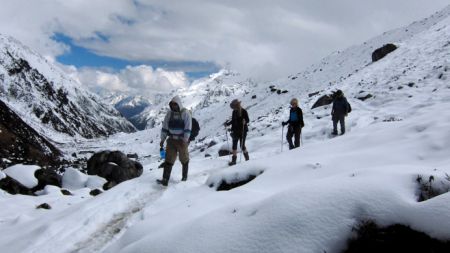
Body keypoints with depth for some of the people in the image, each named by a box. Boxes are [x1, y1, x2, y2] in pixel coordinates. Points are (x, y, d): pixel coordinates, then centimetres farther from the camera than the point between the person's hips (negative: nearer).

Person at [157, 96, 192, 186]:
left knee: (184, 159, 10)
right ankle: (165, 180, -8)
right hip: (171, 140, 4)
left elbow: (188, 128, -15)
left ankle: (184, 177, 28)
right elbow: (165, 127, 7)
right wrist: (162, 139, 5)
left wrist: (185, 140, -21)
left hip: (182, 140, -3)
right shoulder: (169, 113, 4)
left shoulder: (185, 113, -10)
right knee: (168, 159, -5)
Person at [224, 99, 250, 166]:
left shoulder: (244, 111, -10)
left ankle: (247, 157, 23)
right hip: (235, 131, 5)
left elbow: (248, 120, -9)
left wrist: (245, 121, -29)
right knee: (234, 145, 1)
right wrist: (227, 124, 6)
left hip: (243, 131, -5)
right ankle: (234, 160, 5)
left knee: (242, 145, -1)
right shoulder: (234, 112, 7)